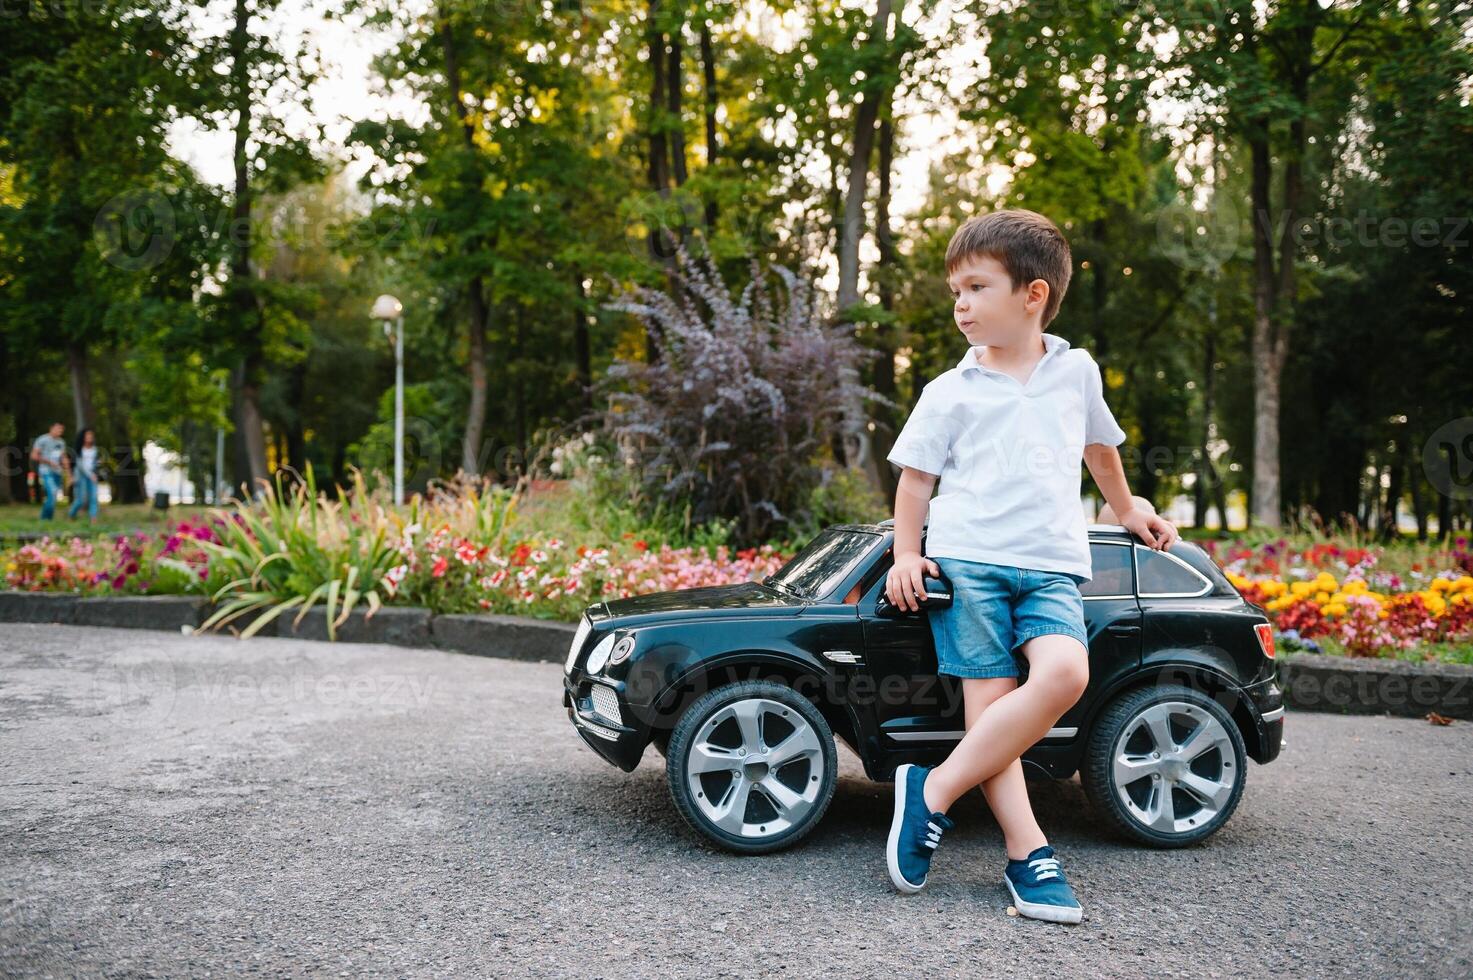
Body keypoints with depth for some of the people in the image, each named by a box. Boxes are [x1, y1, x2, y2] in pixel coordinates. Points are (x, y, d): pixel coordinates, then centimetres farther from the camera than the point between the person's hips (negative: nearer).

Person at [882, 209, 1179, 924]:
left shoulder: (1077, 372, 14)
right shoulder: (948, 393, 8)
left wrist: (1127, 512, 42)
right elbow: (915, 479, 13)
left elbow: (1099, 445, 32)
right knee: (991, 700, -13)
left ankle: (934, 790, -19)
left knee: (1064, 675, -24)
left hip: (1052, 566, 1)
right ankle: (1027, 853, -8)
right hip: (966, 560, -1)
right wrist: (907, 555, 2)